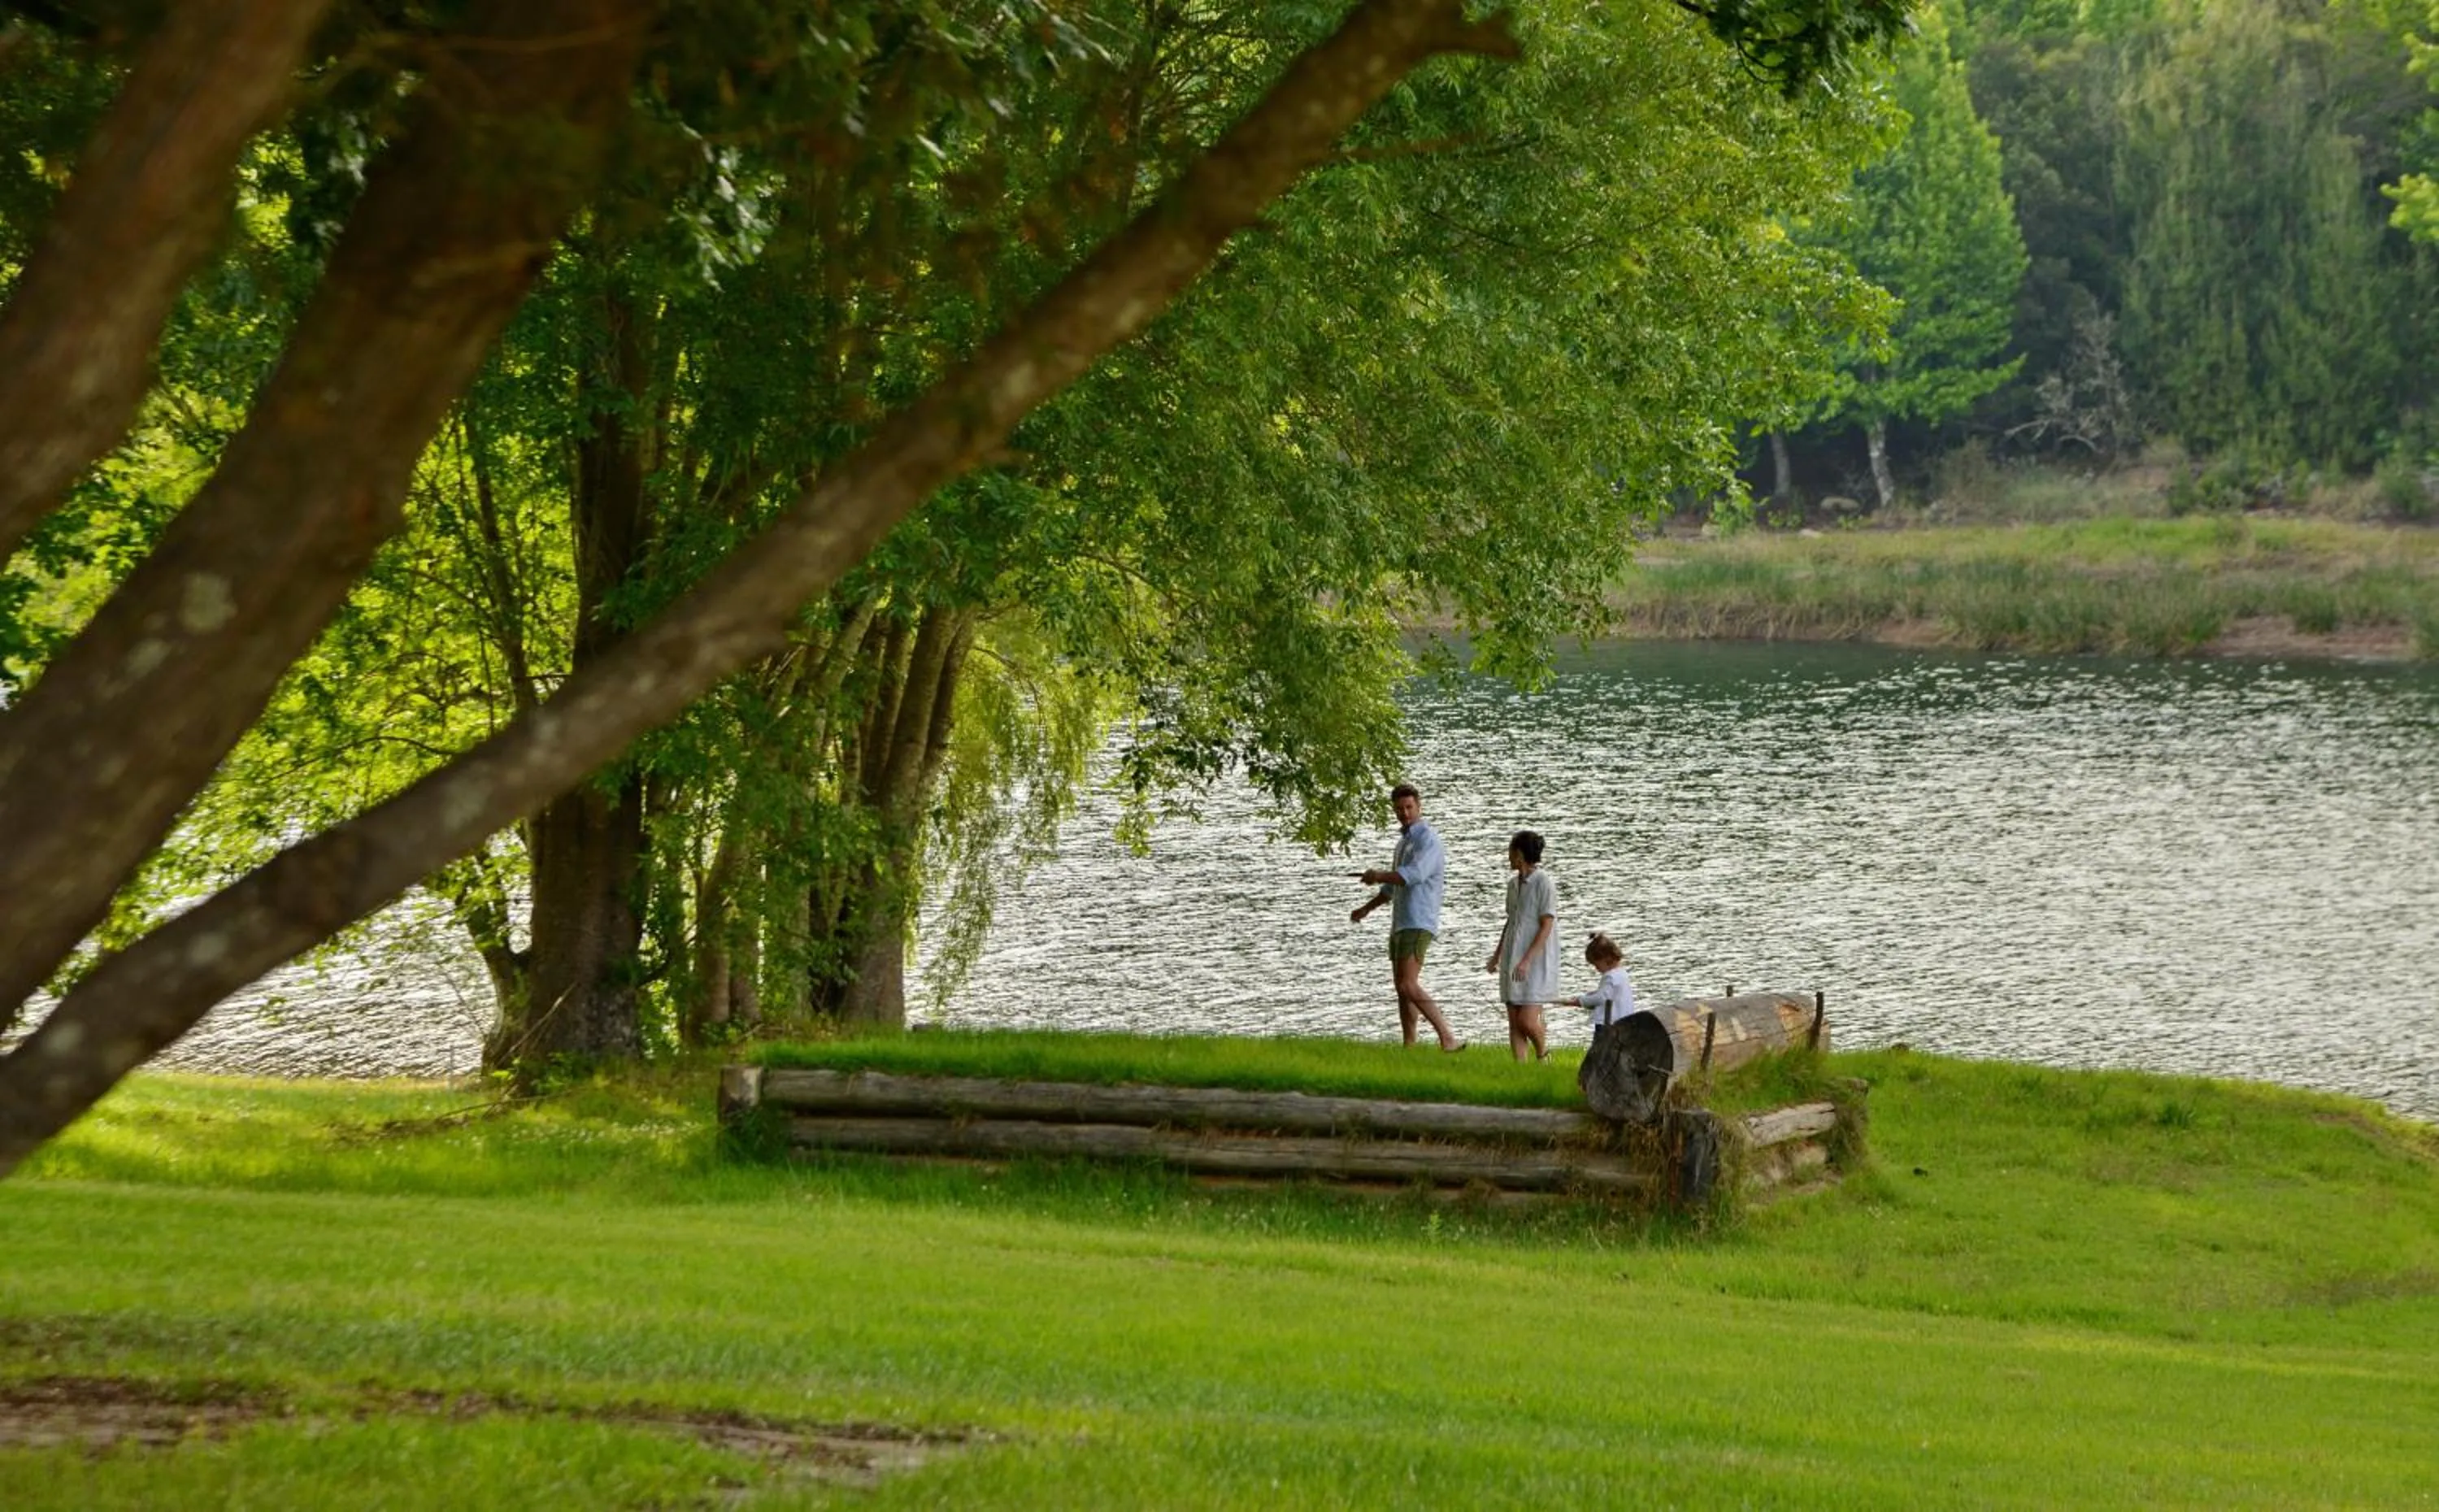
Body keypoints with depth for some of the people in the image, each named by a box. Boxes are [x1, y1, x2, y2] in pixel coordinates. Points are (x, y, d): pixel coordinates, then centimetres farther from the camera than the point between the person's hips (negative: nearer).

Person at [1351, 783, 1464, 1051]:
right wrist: (1367, 909, 35)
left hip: (1418, 924, -10)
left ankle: (1448, 1040, -23)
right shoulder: (1405, 841, 19)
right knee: (1403, 990, 9)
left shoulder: (1428, 840, -13)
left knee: (1408, 986, -21)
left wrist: (1378, 875, -16)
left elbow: (1413, 875, -30)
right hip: (1401, 924, 10)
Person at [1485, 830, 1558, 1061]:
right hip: (1512, 960, 7)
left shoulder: (1544, 883, -11)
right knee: (1514, 1022, 1)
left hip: (1536, 962, -7)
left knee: (1527, 1020, -11)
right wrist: (1497, 955, 20)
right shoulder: (1513, 884, 13)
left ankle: (1543, 1053, 15)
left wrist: (1527, 960, -22)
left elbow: (1547, 926, -15)